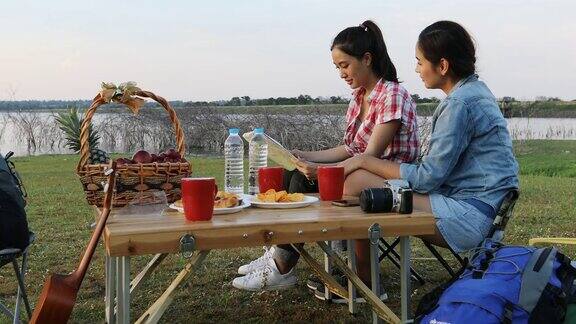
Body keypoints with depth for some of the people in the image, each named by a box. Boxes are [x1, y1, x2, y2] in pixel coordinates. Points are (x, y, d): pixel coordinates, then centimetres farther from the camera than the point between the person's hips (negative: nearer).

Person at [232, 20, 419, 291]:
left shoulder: (393, 96, -15)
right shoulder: (359, 96, 11)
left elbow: (370, 157, -20)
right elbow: (350, 150, 10)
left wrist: (321, 170, -28)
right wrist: (304, 157, 0)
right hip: (362, 175, 8)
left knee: (303, 181, -19)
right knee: (295, 175, -7)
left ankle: (282, 269, -9)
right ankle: (279, 255, -6)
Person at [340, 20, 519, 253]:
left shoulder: (460, 103, -16)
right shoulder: (474, 90, 14)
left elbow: (426, 178, -16)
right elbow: (438, 168, 16)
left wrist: (364, 161, -8)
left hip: (471, 214, -10)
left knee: (357, 180, -19)